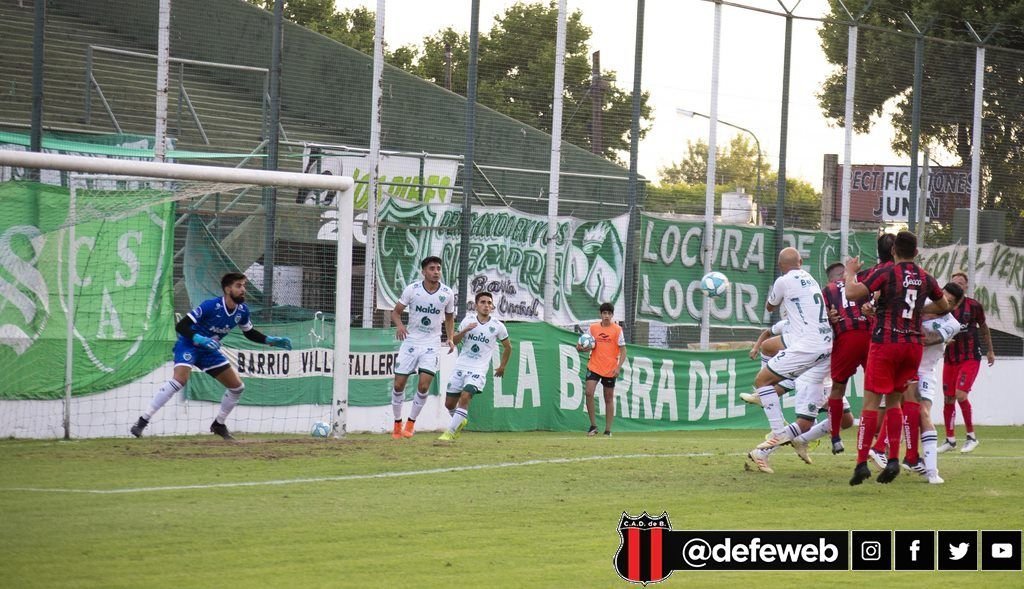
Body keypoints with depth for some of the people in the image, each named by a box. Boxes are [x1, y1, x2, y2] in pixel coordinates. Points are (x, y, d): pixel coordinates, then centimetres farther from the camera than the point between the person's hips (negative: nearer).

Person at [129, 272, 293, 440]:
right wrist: (199, 339, -43)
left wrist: (271, 340, 1)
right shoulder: (210, 306, -26)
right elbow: (180, 326, -28)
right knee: (180, 380, -31)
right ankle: (142, 421, -29)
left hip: (209, 350, 7)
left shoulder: (242, 310, -6)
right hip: (189, 345, -7)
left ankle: (218, 424, 26)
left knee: (237, 387, 5)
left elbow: (250, 333, 14)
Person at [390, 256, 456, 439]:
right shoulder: (412, 289, -7)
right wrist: (399, 325, -20)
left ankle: (411, 422, 6)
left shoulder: (447, 293, -2)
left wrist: (451, 338, 0)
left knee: (424, 386, -14)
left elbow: (449, 317, 14)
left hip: (431, 344, 0)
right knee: (399, 384, -1)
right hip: (410, 341, 0)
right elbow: (396, 311, 2)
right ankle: (397, 423, 19)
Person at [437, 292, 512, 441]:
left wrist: (502, 366, 18)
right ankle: (460, 421, 38)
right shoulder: (468, 321, 5)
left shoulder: (498, 326, -1)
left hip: (478, 370, -3)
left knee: (465, 397, -25)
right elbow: (454, 341, 5)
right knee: (449, 403, 6)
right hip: (460, 366, 3)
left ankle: (450, 432, -19)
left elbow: (507, 347, 14)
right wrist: (465, 331, -12)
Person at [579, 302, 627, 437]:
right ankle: (593, 425, -5)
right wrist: (582, 348, -7)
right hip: (594, 366, 1)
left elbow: (623, 351, -2)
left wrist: (618, 367, -13)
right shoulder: (593, 328, 4)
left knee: (609, 399, 5)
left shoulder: (617, 330, -3)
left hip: (610, 370, -1)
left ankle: (608, 430, 12)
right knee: (589, 393, -15)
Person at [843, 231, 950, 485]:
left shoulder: (885, 273, -7)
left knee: (871, 402, -3)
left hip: (885, 342, -4)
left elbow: (852, 293, -15)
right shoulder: (926, 278, 8)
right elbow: (943, 306, 24)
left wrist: (850, 272, 2)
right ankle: (894, 459, 6)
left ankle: (862, 462, -10)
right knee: (894, 400, 16)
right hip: (913, 344, 5)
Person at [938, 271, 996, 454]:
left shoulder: (974, 306, -3)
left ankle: (971, 436, -4)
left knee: (960, 394, -17)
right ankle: (950, 439, 18)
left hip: (971, 358, -3)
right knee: (948, 399, 4)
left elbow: (984, 328, 11)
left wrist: (990, 351, 20)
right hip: (950, 358, 3)